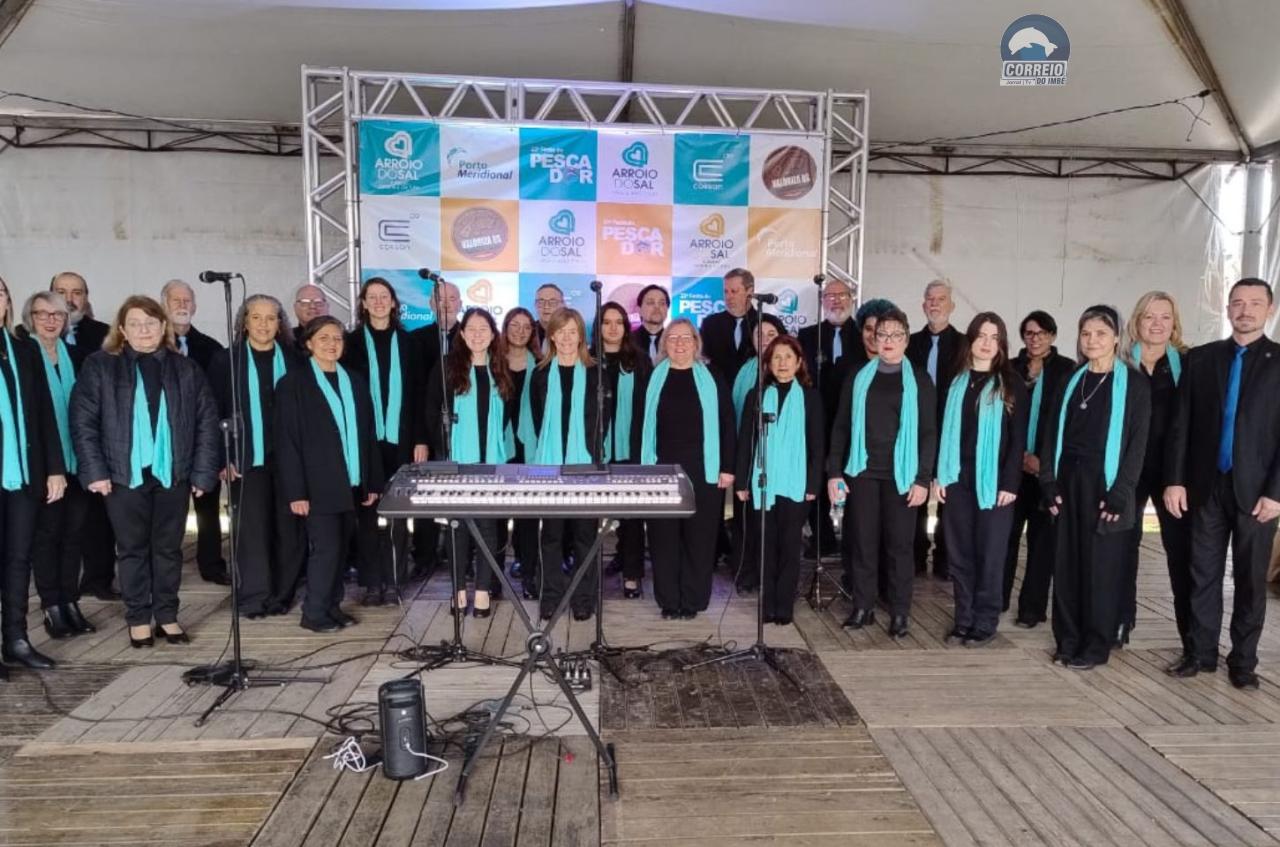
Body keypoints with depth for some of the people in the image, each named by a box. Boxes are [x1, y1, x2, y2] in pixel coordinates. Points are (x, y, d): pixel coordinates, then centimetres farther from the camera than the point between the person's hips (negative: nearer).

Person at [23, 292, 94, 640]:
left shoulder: (73, 354, 10)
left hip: (76, 458, 4)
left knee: (73, 531, 7)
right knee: (47, 532, 3)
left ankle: (71, 603, 16)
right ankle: (52, 608, 10)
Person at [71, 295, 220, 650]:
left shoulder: (186, 369, 6)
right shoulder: (99, 366, 2)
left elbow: (207, 422, 4)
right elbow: (82, 421, -1)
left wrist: (203, 472, -3)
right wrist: (94, 471, -9)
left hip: (173, 473, 1)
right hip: (124, 474, -1)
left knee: (168, 548, 9)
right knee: (132, 549, 8)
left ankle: (167, 616, 20)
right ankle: (138, 619, 19)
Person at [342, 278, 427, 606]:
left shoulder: (407, 342, 8)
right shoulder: (352, 342, 5)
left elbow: (417, 394, 6)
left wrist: (421, 439, 0)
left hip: (400, 438, 1)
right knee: (367, 511, 1)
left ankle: (393, 581, 11)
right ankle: (371, 582, 9)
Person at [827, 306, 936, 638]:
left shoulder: (919, 380, 3)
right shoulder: (858, 377, 7)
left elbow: (928, 432, 1)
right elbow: (841, 426, 7)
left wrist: (923, 478, -6)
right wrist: (834, 471, -1)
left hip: (900, 474, -1)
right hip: (862, 471, 1)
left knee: (899, 543, 3)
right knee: (863, 541, 5)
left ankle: (899, 613, 13)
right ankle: (863, 607, 17)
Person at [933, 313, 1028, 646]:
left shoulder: (1011, 385, -1)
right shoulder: (956, 382, 10)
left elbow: (1018, 439, -4)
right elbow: (945, 431, 10)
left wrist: (1010, 483, -11)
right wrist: (939, 475, 3)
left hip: (994, 482, -3)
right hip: (958, 479, 3)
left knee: (990, 552, 3)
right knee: (959, 552, 7)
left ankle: (985, 622, 13)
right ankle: (963, 619, 17)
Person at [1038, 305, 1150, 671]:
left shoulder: (1134, 384, -2)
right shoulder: (1071, 382, 10)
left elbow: (1137, 442, -7)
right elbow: (1052, 433, 9)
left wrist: (1119, 492, -14)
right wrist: (1049, 482, 0)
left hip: (1104, 483, -4)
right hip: (1068, 482, 4)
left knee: (1101, 566, 2)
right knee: (1066, 562, 6)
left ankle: (1096, 645, 13)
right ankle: (1067, 639, 17)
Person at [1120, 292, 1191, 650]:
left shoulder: (1187, 364, 2)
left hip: (1172, 469, 0)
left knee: (1181, 547, 2)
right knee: (1123, 543, 8)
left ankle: (1193, 633, 13)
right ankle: (1121, 620, 21)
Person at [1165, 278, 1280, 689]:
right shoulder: (1200, 358, 5)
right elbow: (1181, 424, 4)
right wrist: (1175, 479, -2)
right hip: (1206, 486, 2)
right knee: (1203, 575, 8)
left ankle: (1243, 660, 20)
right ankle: (1201, 651, 20)